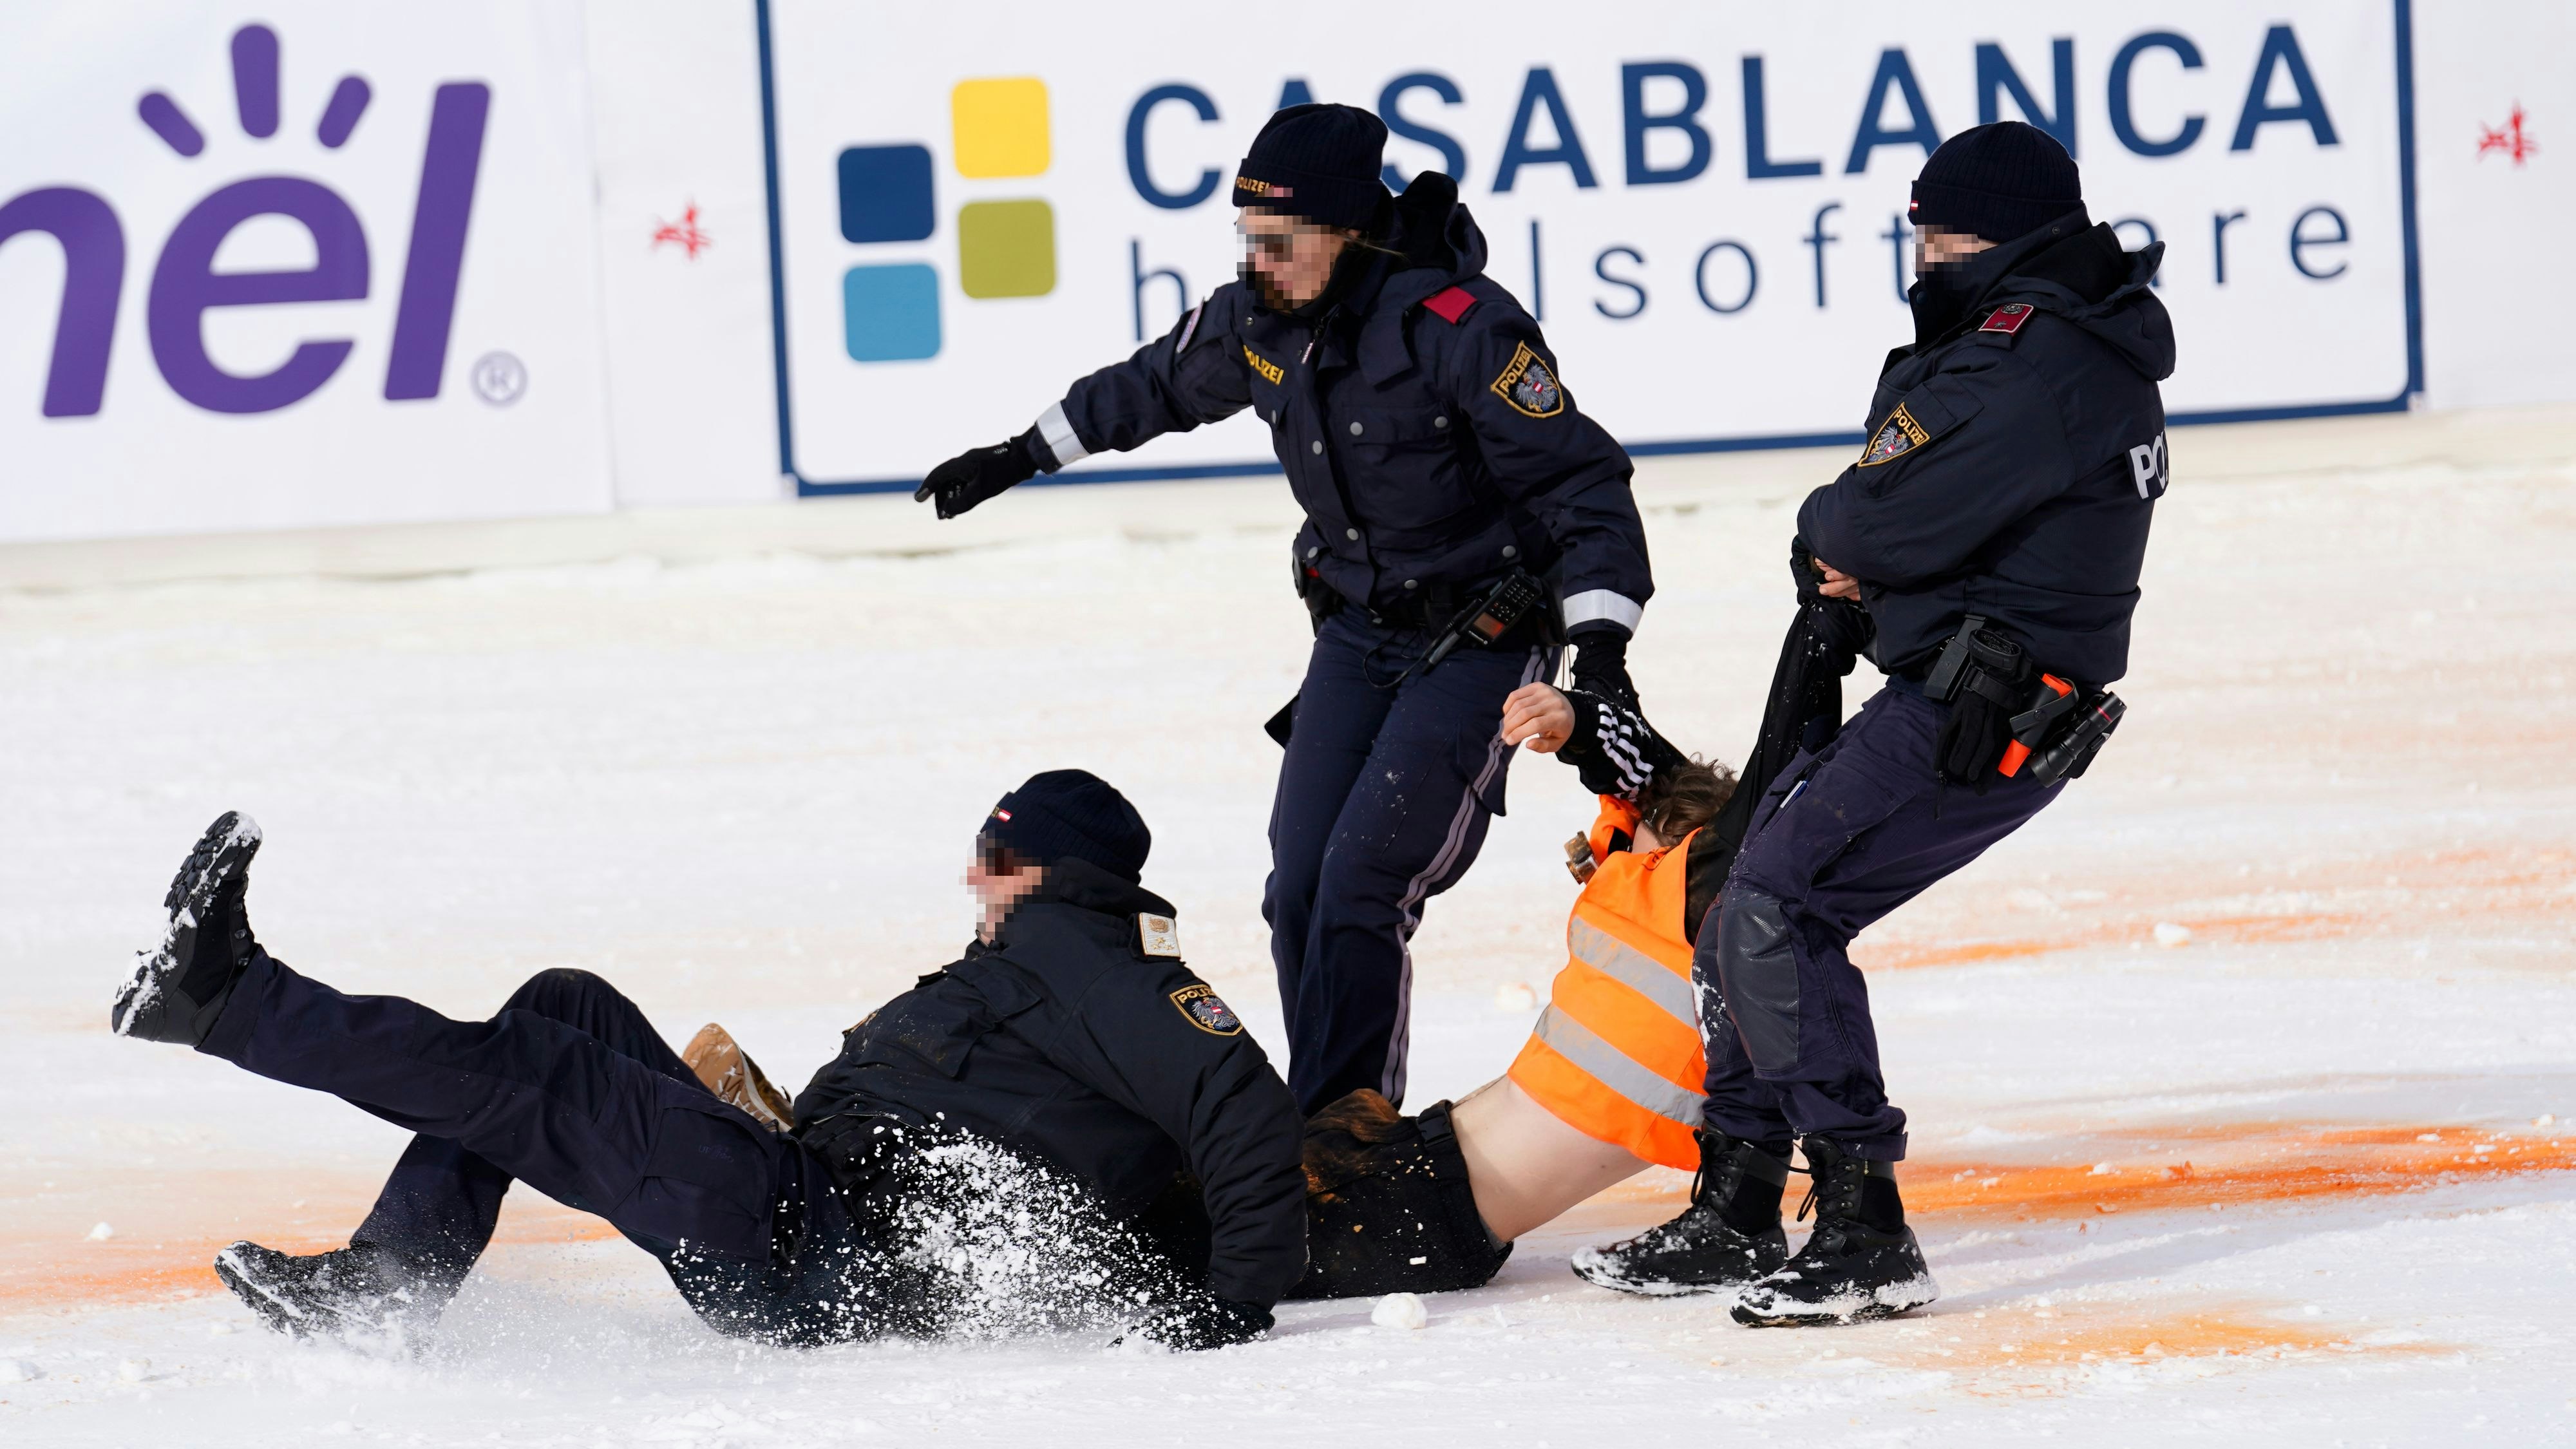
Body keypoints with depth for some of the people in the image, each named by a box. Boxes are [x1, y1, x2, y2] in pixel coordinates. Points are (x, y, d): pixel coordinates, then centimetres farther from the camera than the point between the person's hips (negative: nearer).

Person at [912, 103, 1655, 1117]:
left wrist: (1600, 645, -29)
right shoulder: (1259, 320, -4)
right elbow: (1156, 387, 19)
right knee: (1299, 896, -1)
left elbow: (1581, 483, -21)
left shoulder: (1460, 327, -25)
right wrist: (1022, 457, 26)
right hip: (1357, 625, 7)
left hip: (1480, 638, -7)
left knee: (1359, 892, -18)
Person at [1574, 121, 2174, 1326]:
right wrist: (1867, 559, 1)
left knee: (1776, 916, -17)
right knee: (1750, 902, 15)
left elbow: (1890, 523, -23)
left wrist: (1831, 528, 1)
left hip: (1980, 713, -11)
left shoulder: (2034, 360, -19)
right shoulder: (2082, 343, 16)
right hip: (1964, 695, 11)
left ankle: (1867, 1240, -19)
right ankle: (1730, 1221, 21)